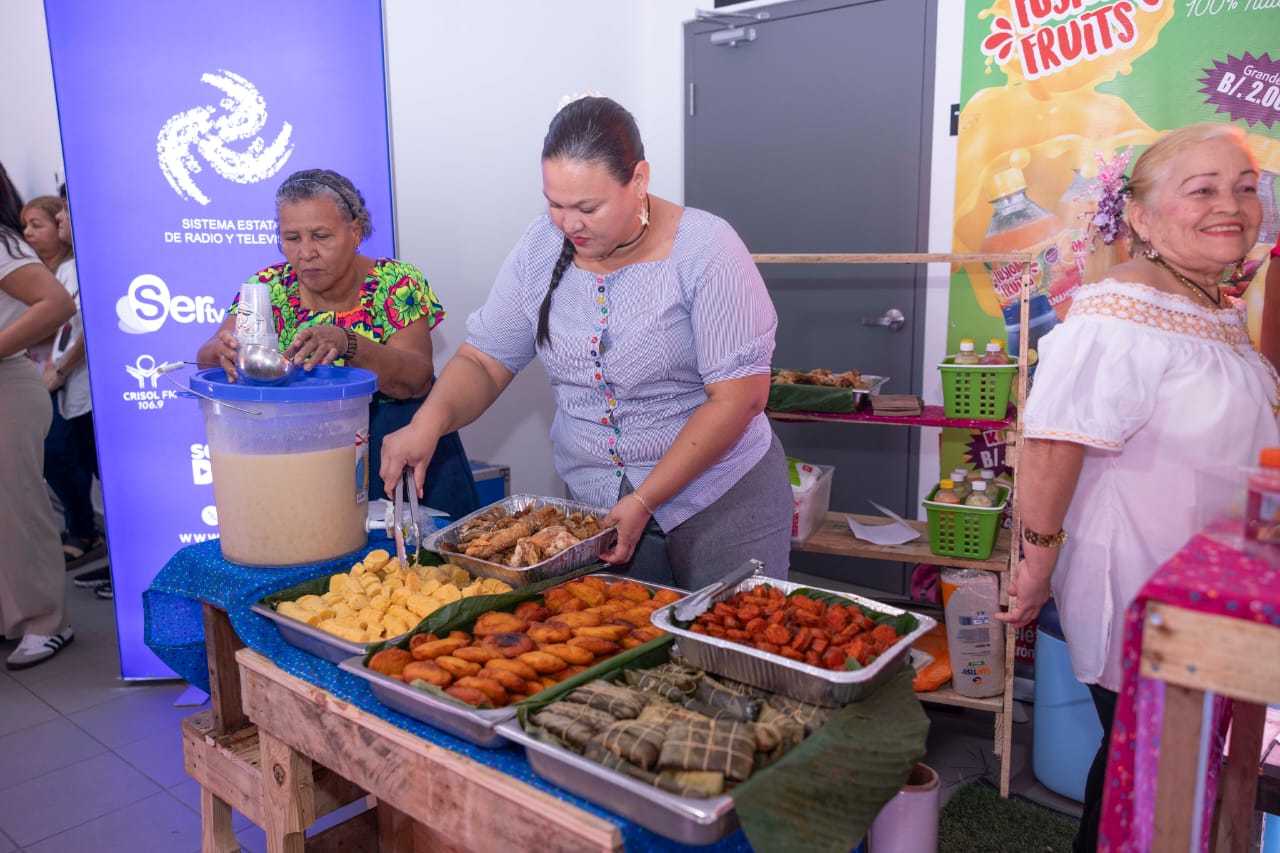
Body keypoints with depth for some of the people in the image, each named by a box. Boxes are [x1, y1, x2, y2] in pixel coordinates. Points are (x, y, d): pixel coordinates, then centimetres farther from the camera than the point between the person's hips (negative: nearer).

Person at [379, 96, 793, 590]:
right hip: (596, 508, 4)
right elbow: (484, 359, 2)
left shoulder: (706, 251, -16)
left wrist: (645, 501, -20)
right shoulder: (539, 249, -3)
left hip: (722, 502, -3)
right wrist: (430, 420, -19)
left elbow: (738, 398, -18)